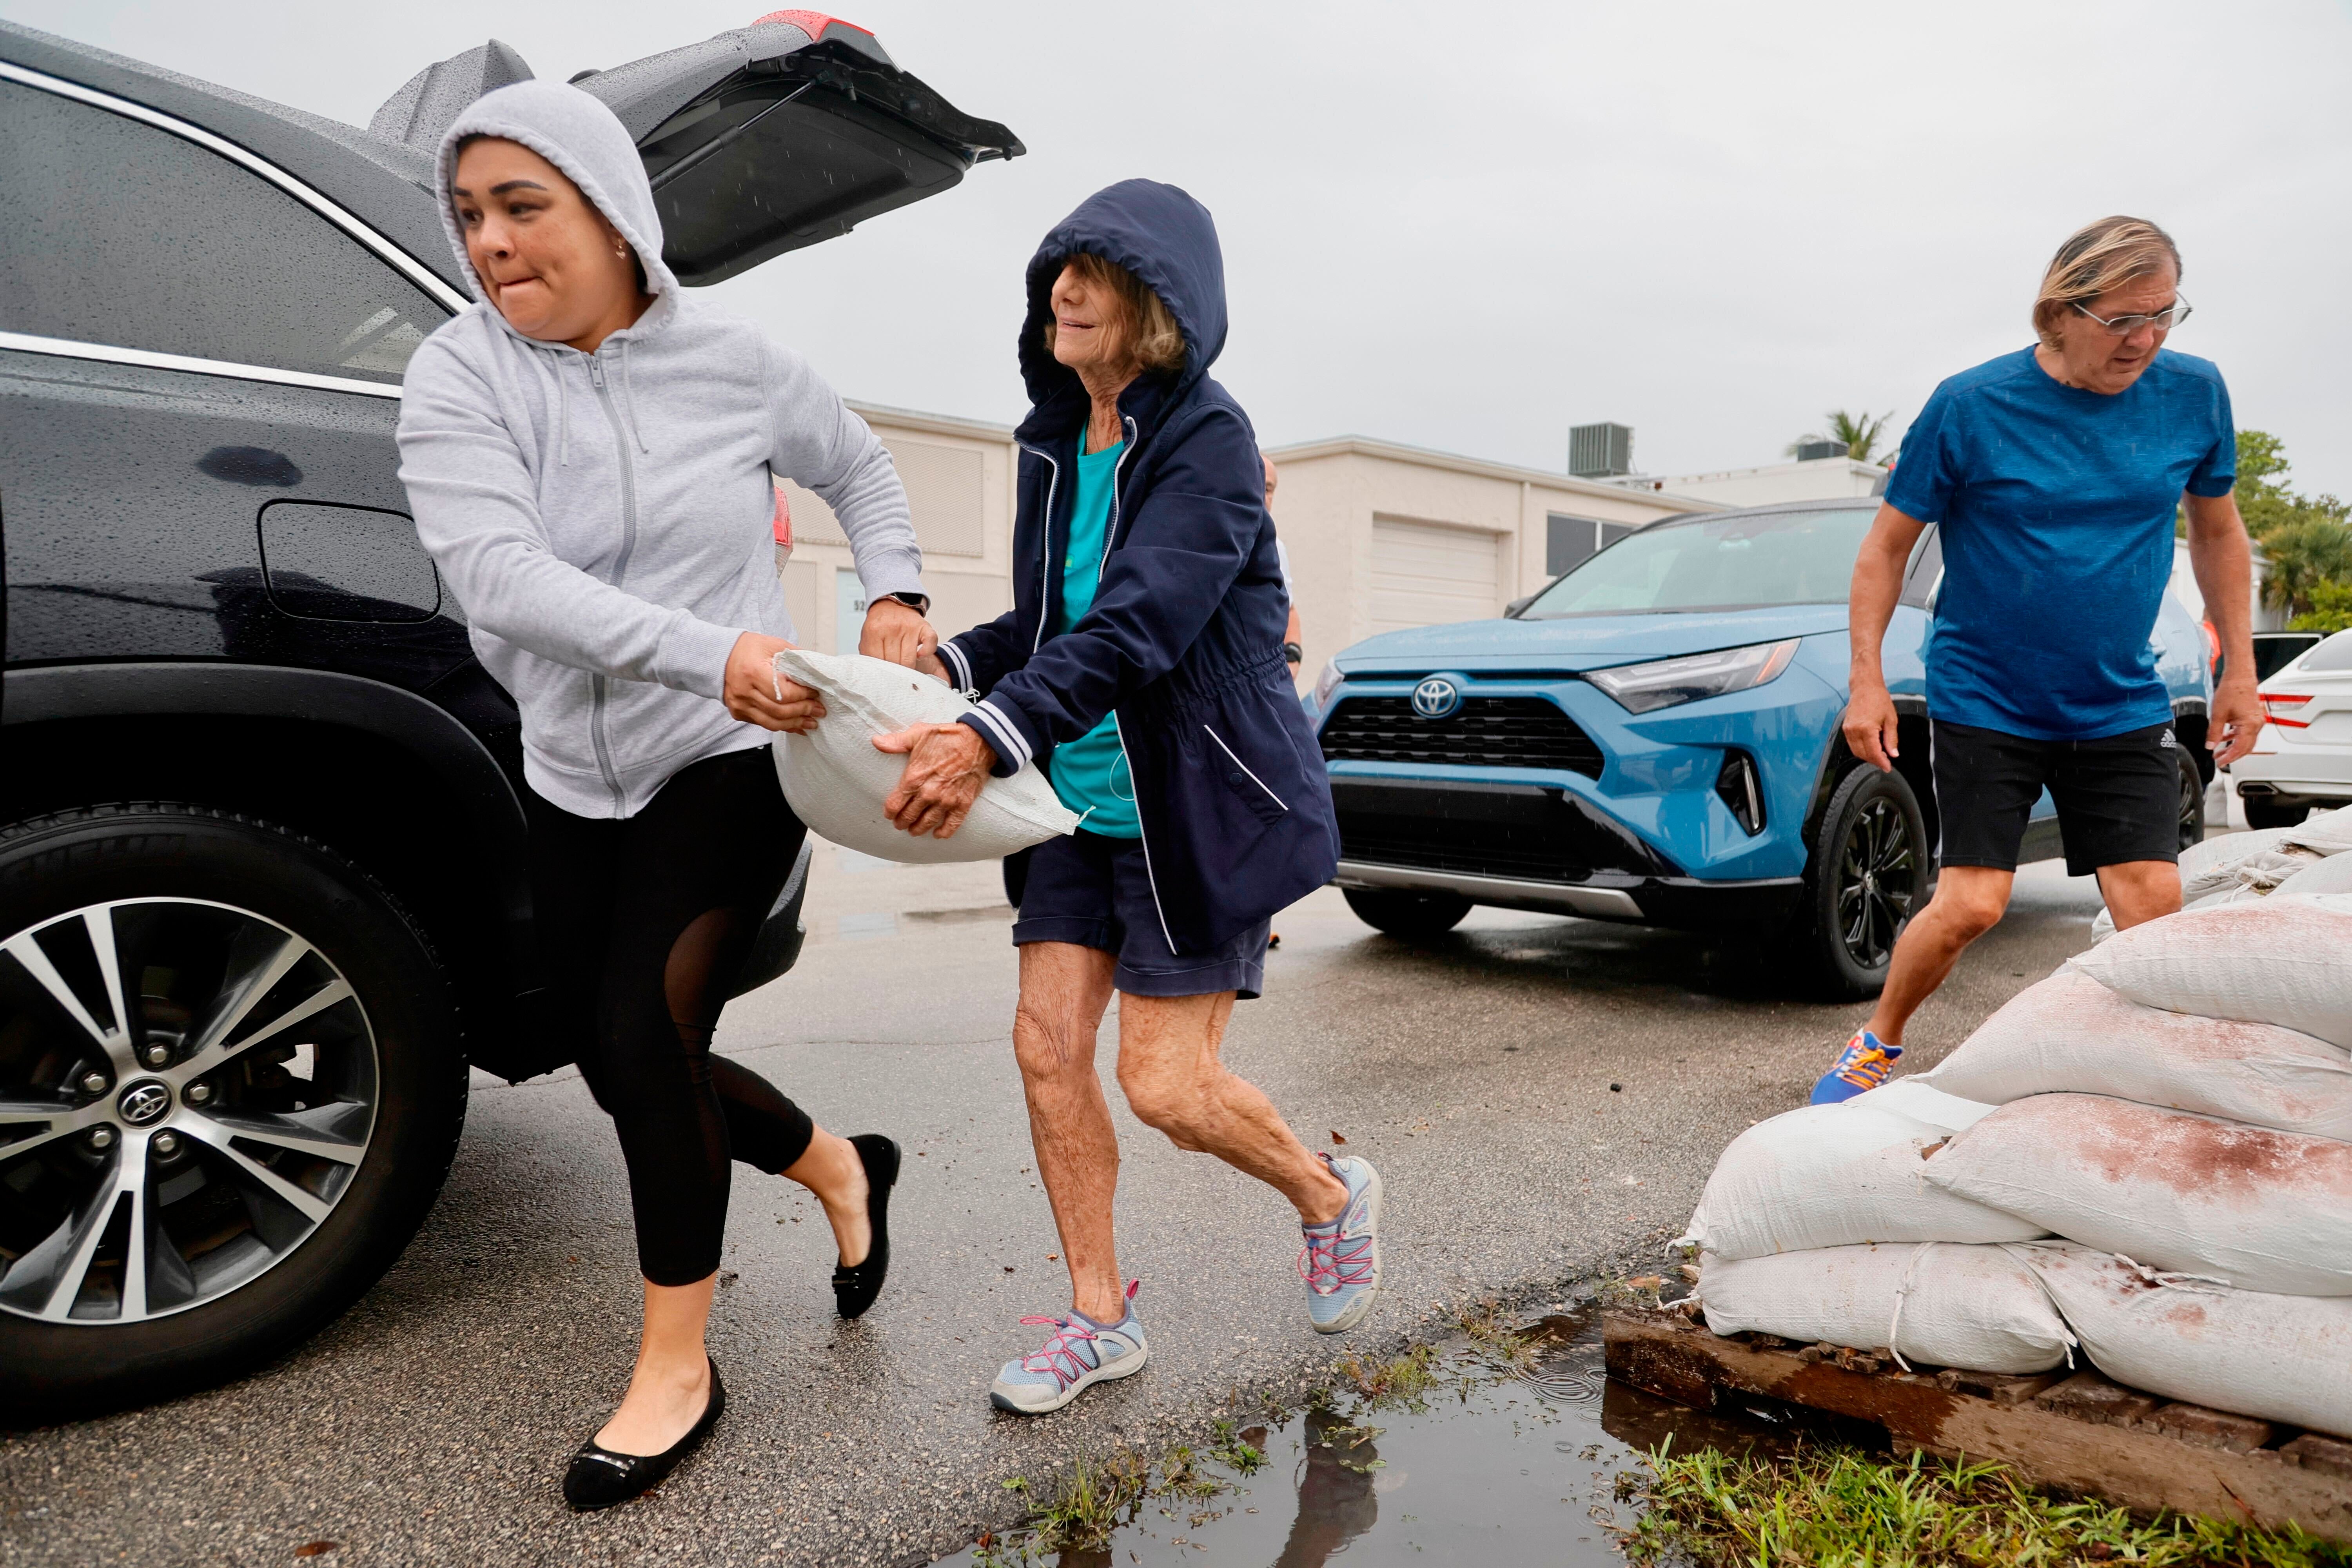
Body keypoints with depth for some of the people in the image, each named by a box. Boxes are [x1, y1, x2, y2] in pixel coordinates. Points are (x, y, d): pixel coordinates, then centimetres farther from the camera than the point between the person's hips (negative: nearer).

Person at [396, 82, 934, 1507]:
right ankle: (844, 1172, 40)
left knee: (644, 1037, -14)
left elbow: (862, 471, 13)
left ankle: (677, 1374, 8)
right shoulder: (459, 379, -7)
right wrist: (711, 654, -35)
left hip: (733, 765, -3)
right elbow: (501, 575, -23)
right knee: (628, 1066, 11)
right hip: (575, 780, 4)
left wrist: (894, 598, -3)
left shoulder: (732, 363, -5)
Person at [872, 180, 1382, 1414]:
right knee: (1048, 1044, 4)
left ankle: (1333, 1198, 28)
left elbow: (1133, 629, -29)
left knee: (1165, 1085, -3)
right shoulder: (1054, 439, 8)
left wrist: (988, 737, -41)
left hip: (1200, 804, -7)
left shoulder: (1207, 442, -15)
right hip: (1081, 801, 7)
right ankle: (1098, 1318, 23)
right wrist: (950, 664, -4)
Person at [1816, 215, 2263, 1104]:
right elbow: (1888, 545, -5)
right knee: (1970, 905, -7)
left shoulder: (2193, 394, -1)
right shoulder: (1970, 406, -12)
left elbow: (2218, 532, 14)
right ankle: (1876, 1045, 18)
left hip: (2122, 708, 4)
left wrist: (2239, 671, 11)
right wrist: (1867, 681, -10)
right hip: (1984, 704, -3)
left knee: (2154, 908, -4)